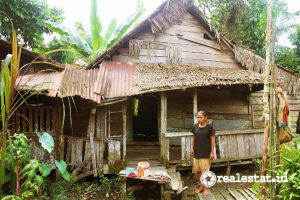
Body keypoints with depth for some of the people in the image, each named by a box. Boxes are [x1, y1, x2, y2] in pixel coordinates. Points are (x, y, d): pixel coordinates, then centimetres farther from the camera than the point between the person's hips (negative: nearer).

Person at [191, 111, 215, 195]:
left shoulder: (209, 127, -11)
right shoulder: (195, 126, 1)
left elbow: (212, 140, -7)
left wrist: (212, 152, -9)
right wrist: (192, 148, 7)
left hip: (206, 153, -4)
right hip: (197, 152, 4)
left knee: (205, 172, 3)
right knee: (196, 171, 11)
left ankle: (206, 188, 21)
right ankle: (201, 186, 32)